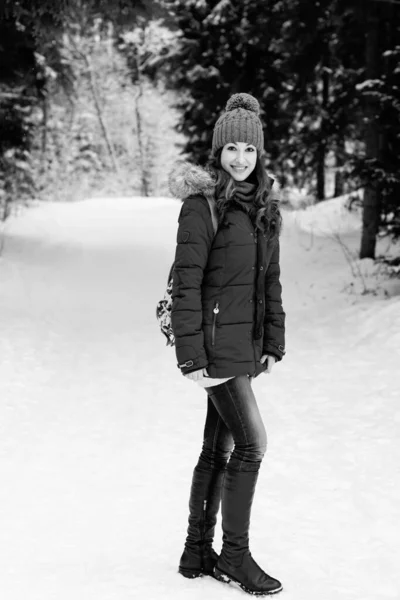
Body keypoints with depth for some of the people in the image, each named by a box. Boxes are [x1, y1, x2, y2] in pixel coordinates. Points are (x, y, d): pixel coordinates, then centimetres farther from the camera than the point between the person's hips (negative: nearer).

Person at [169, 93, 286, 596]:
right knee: (251, 443, -7)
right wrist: (190, 356, -17)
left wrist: (273, 342, 11)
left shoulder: (264, 206, 10)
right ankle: (236, 554, 7)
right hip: (216, 341, -7)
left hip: (247, 341, 7)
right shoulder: (202, 206, -11)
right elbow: (186, 285, -14)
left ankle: (197, 553, 23)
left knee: (219, 448, 12)